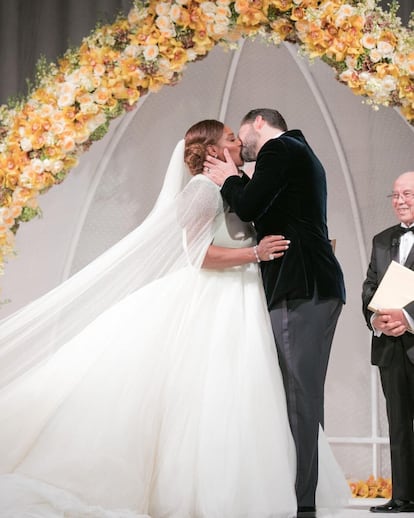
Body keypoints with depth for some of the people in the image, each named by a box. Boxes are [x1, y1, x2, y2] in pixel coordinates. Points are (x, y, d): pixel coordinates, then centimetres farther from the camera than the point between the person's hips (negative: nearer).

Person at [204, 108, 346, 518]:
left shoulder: (279, 148, -4)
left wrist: (229, 180, 6)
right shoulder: (300, 154, 26)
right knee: (303, 394, 10)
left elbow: (249, 208, -13)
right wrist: (237, 181, 19)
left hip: (300, 289, -10)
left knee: (299, 396, -12)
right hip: (314, 288, 10)